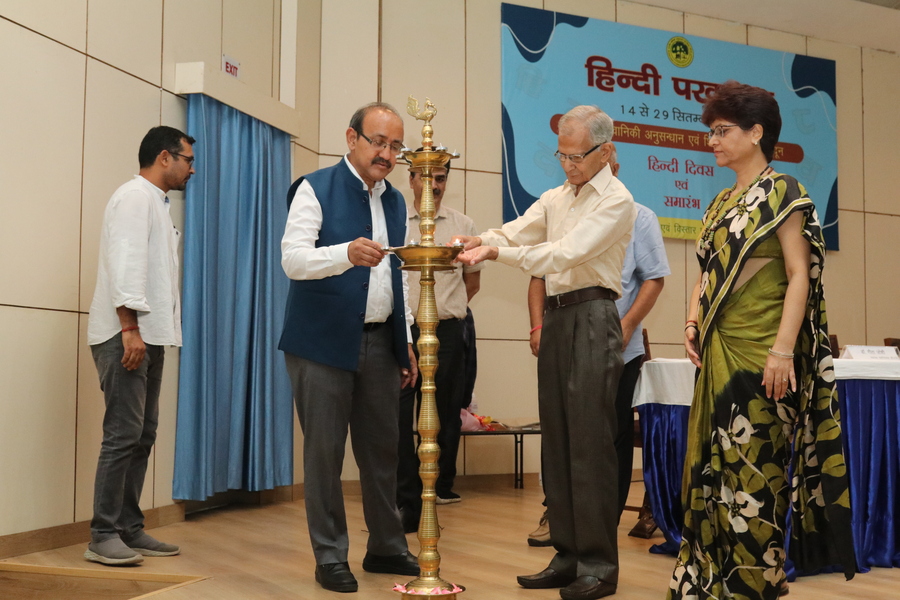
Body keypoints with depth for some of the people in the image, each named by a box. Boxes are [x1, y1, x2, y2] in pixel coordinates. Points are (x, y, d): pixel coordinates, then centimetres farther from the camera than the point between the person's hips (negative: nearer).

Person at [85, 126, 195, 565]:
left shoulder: (155, 202, 21)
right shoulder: (135, 196, -8)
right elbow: (125, 264, -18)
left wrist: (144, 332, 14)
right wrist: (129, 329, -24)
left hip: (148, 335, 10)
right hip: (126, 335, -10)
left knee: (142, 435, 9)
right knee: (122, 436, -9)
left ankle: (130, 529, 14)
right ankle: (103, 536, -4)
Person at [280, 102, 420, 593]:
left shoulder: (394, 201, 15)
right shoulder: (315, 189, -4)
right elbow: (293, 259, -16)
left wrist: (406, 342, 15)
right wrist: (346, 253, -34)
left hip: (380, 342, 6)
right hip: (324, 341, -6)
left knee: (381, 449, 10)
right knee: (324, 451, 1)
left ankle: (386, 548, 23)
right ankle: (330, 556, 12)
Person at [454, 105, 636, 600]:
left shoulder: (616, 201, -6)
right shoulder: (554, 199, 18)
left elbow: (566, 254, -18)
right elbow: (517, 231, 5)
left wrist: (497, 252, -22)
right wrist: (480, 241, -15)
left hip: (592, 317, -8)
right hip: (556, 316, 8)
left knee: (589, 442, -8)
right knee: (556, 440, 9)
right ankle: (568, 555, 17)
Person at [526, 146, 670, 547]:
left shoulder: (638, 217, 3)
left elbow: (654, 279, -2)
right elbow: (540, 276, 11)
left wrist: (626, 327, -14)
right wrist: (538, 326, -2)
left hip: (616, 349, -3)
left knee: (612, 438, 4)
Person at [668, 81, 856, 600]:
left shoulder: (782, 193, -5)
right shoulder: (721, 203, 16)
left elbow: (800, 275, -12)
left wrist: (783, 350, -21)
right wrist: (693, 323, 2)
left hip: (759, 351, -7)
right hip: (720, 350, 8)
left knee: (753, 465, -2)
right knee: (712, 461, 10)